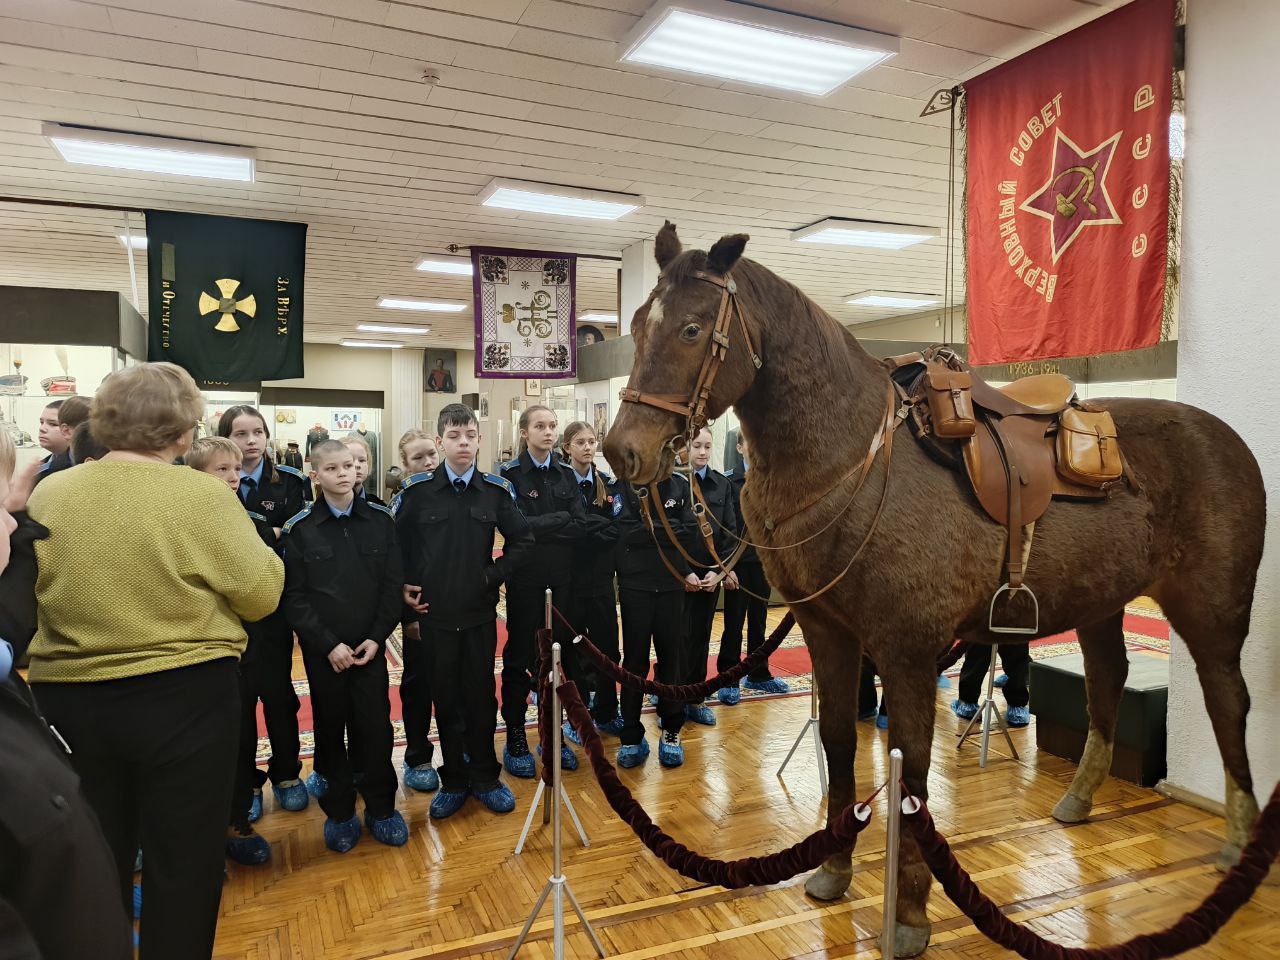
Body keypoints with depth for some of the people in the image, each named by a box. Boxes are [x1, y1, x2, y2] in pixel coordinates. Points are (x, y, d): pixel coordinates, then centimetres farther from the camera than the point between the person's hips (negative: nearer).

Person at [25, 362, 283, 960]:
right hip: (185, 700, -4)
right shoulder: (202, 495, -16)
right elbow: (262, 594, -13)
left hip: (68, 700, 4)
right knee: (185, 863, 12)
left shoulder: (48, 495, -4)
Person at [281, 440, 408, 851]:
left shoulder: (380, 520, 1)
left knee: (375, 727, 3)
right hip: (323, 651, -1)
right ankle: (339, 812, 26)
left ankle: (381, 808, 21)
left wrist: (377, 637, -8)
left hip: (370, 647, 1)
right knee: (331, 729, 9)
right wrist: (329, 644, -12)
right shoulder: (299, 529, -3)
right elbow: (295, 597, -5)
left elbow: (393, 584, 1)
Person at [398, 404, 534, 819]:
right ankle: (454, 780, 26)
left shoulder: (496, 490, -2)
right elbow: (396, 543, 5)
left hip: (480, 612, 1)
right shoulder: (417, 490, -5)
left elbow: (523, 542, 4)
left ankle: (484, 776, 27)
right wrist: (404, 585, -1)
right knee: (446, 699, 10)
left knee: (481, 696, 10)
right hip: (434, 613, 0)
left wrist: (494, 574, -4)